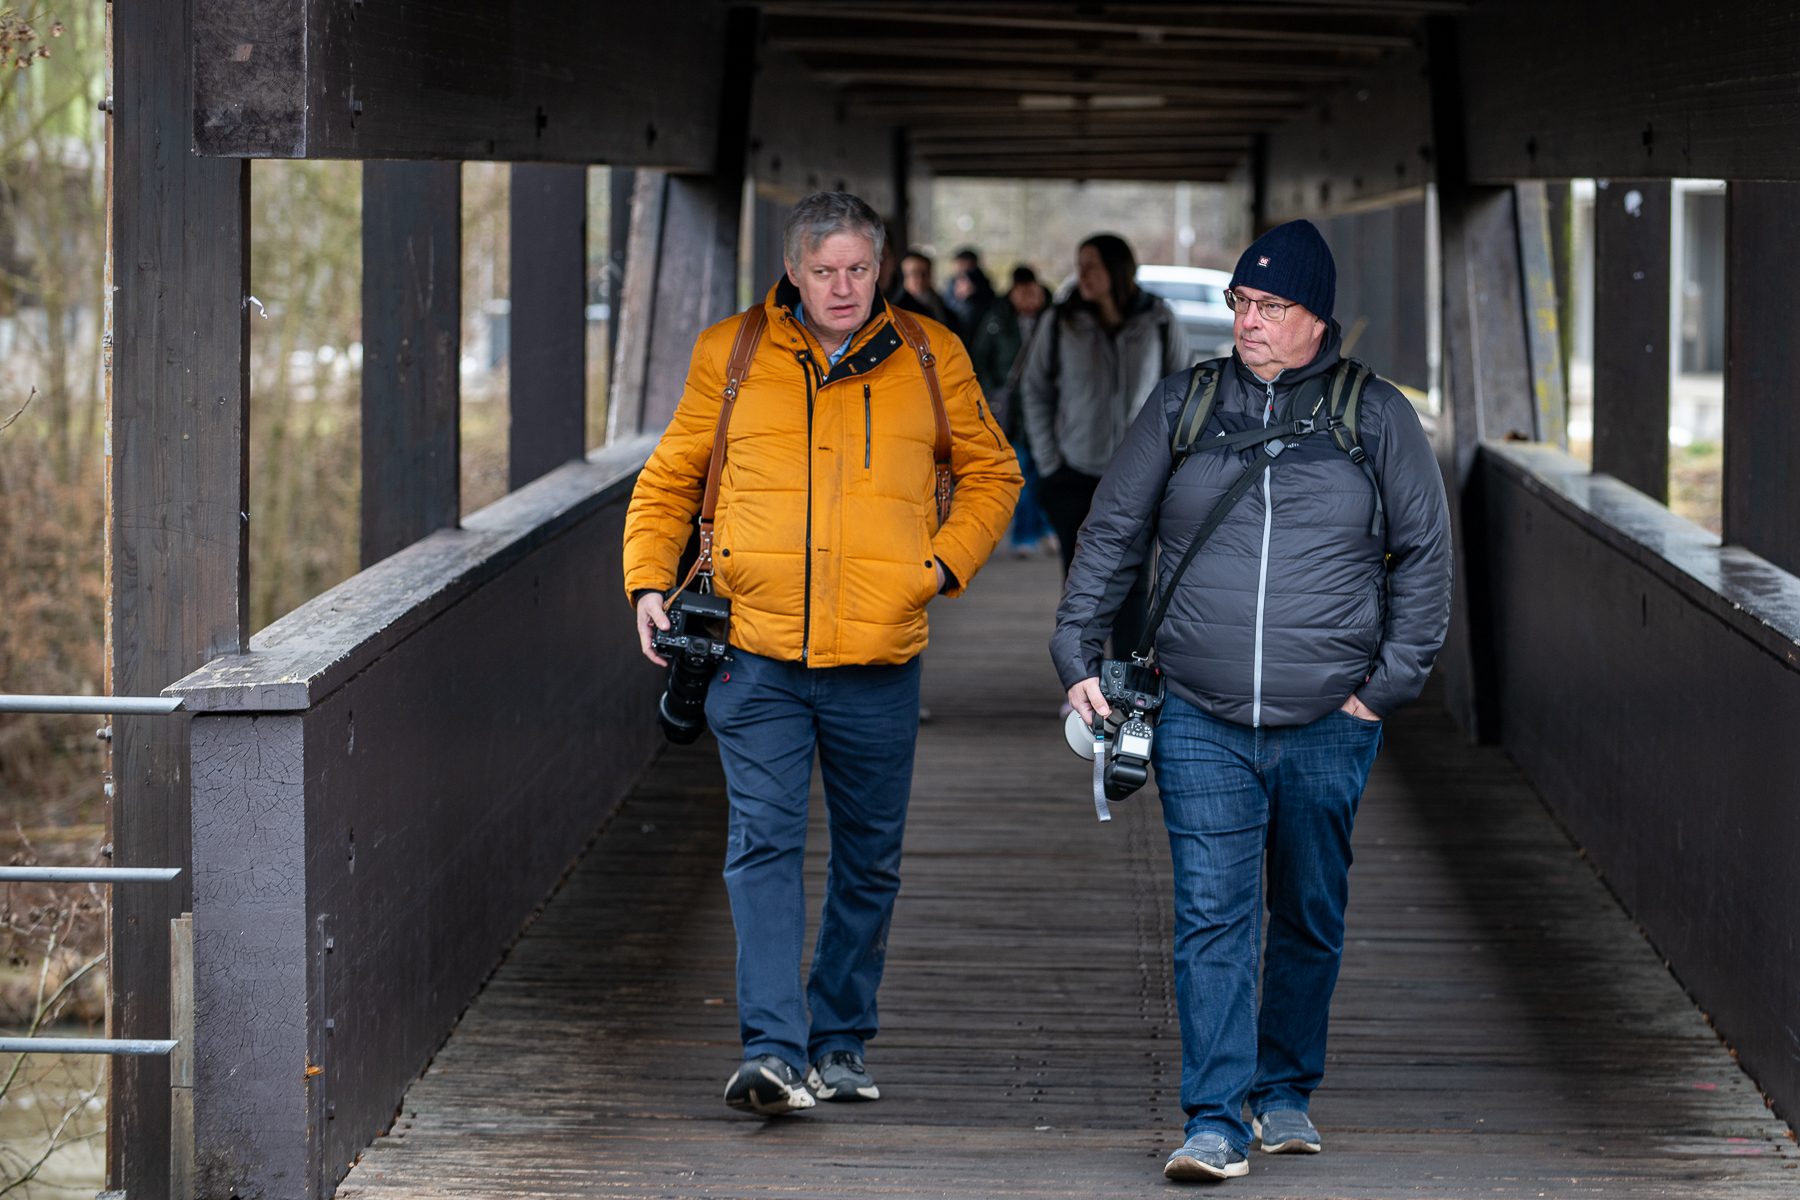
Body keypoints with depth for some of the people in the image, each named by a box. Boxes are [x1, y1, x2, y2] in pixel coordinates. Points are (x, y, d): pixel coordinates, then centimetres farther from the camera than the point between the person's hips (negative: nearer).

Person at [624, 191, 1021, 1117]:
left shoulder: (930, 358, 6)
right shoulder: (729, 356, 5)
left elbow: (991, 474, 17)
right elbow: (667, 482, 15)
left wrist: (944, 562, 1)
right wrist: (649, 582, 2)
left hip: (878, 658, 2)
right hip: (757, 653, -1)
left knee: (870, 857, 10)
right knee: (764, 844, -12)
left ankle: (840, 1042, 24)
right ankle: (773, 1051, -17)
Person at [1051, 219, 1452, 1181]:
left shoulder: (1375, 416, 3)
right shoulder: (1182, 406, 6)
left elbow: (1425, 551, 7)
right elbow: (1109, 532, 12)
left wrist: (1389, 682, 1)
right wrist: (1077, 654, 4)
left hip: (1328, 728, 0)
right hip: (1201, 723, 0)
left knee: (1310, 920, 11)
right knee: (1210, 917, -10)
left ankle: (1286, 1091, 28)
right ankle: (1214, 1120, -11)